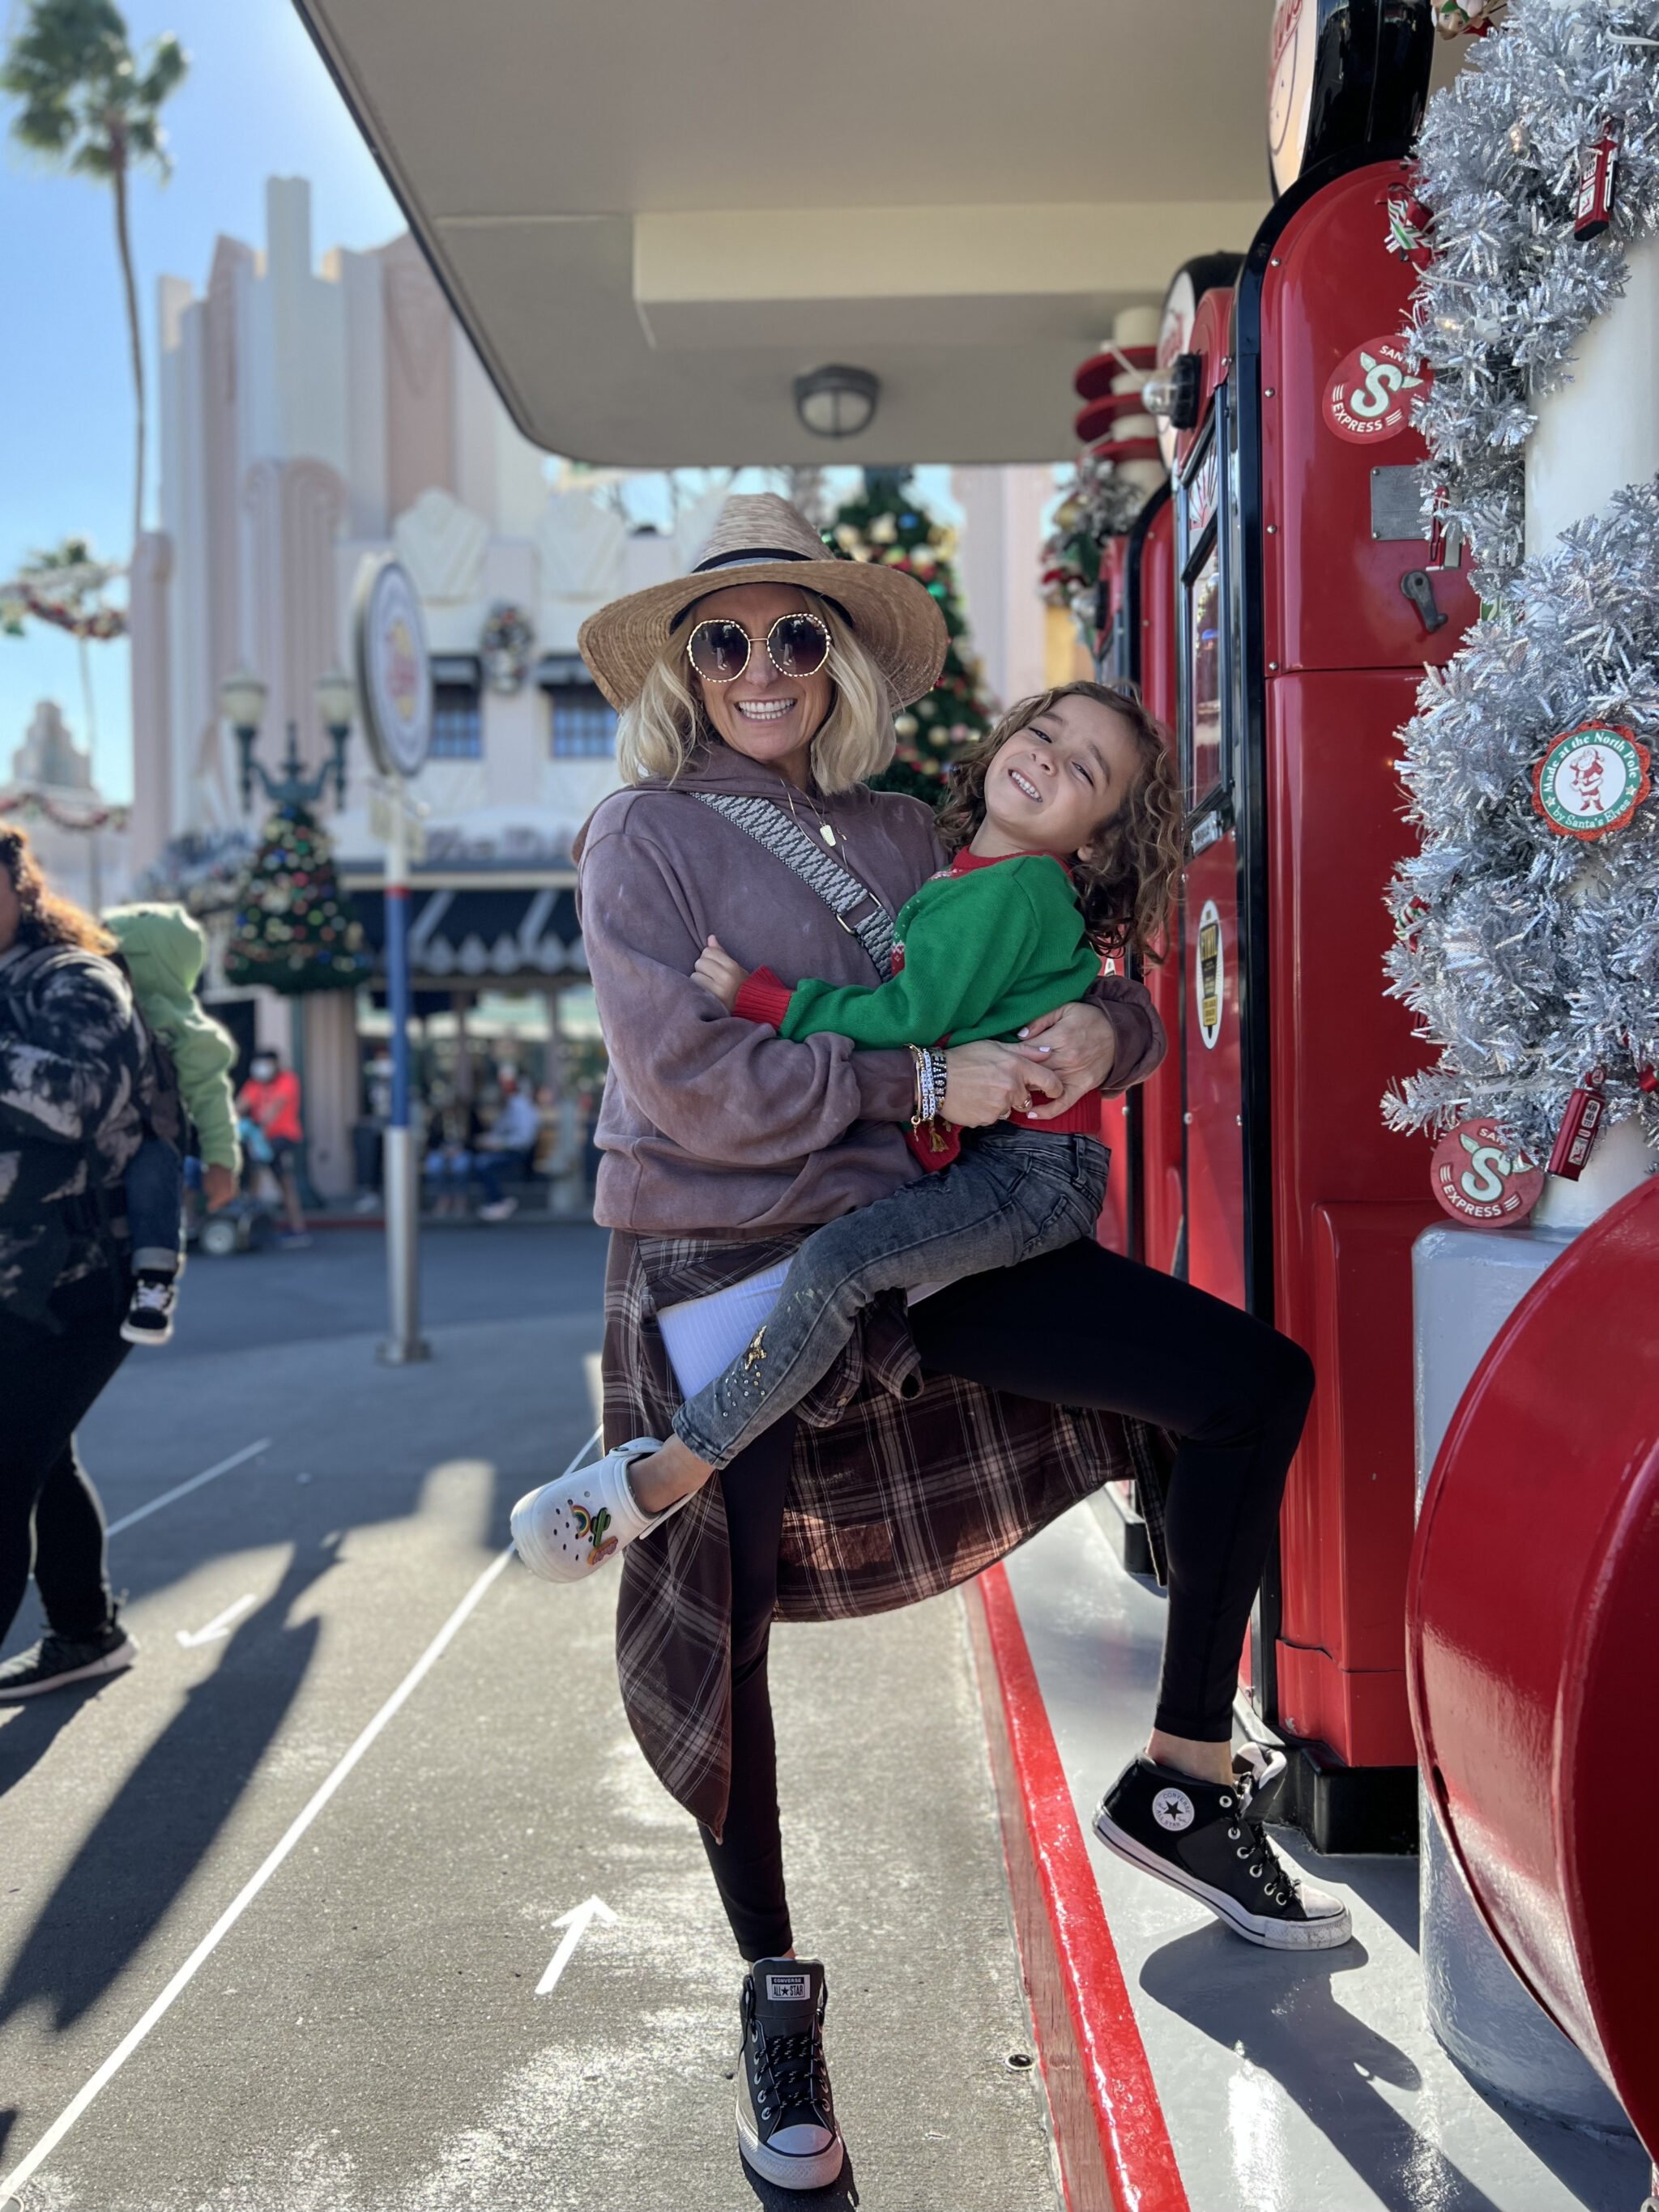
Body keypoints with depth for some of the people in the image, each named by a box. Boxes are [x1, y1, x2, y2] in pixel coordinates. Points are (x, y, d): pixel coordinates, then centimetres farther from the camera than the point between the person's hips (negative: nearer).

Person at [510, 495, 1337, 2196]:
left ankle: (1184, 1784, 9)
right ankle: (774, 1989, 23)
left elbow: (1070, 999, 12)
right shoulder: (647, 833, -5)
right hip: (723, 1262, -4)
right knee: (717, 1620, -2)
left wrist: (1102, 1027, -13)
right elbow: (690, 1082, -16)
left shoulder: (902, 835, 9)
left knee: (1255, 1381, -3)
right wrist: (925, 1084, -16)